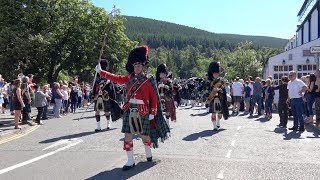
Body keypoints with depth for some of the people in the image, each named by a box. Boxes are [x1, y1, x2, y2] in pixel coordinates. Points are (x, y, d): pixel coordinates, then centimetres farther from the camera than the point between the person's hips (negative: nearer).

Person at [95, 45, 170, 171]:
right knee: (127, 136, 0)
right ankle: (130, 161, 11)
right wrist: (100, 71, 5)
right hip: (129, 111, 3)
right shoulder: (129, 78, 6)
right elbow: (115, 78, 8)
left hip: (143, 113, -3)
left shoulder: (148, 81, -5)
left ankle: (148, 153, 40)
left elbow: (154, 98, -4)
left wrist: (152, 114, -7)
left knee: (144, 135, 11)